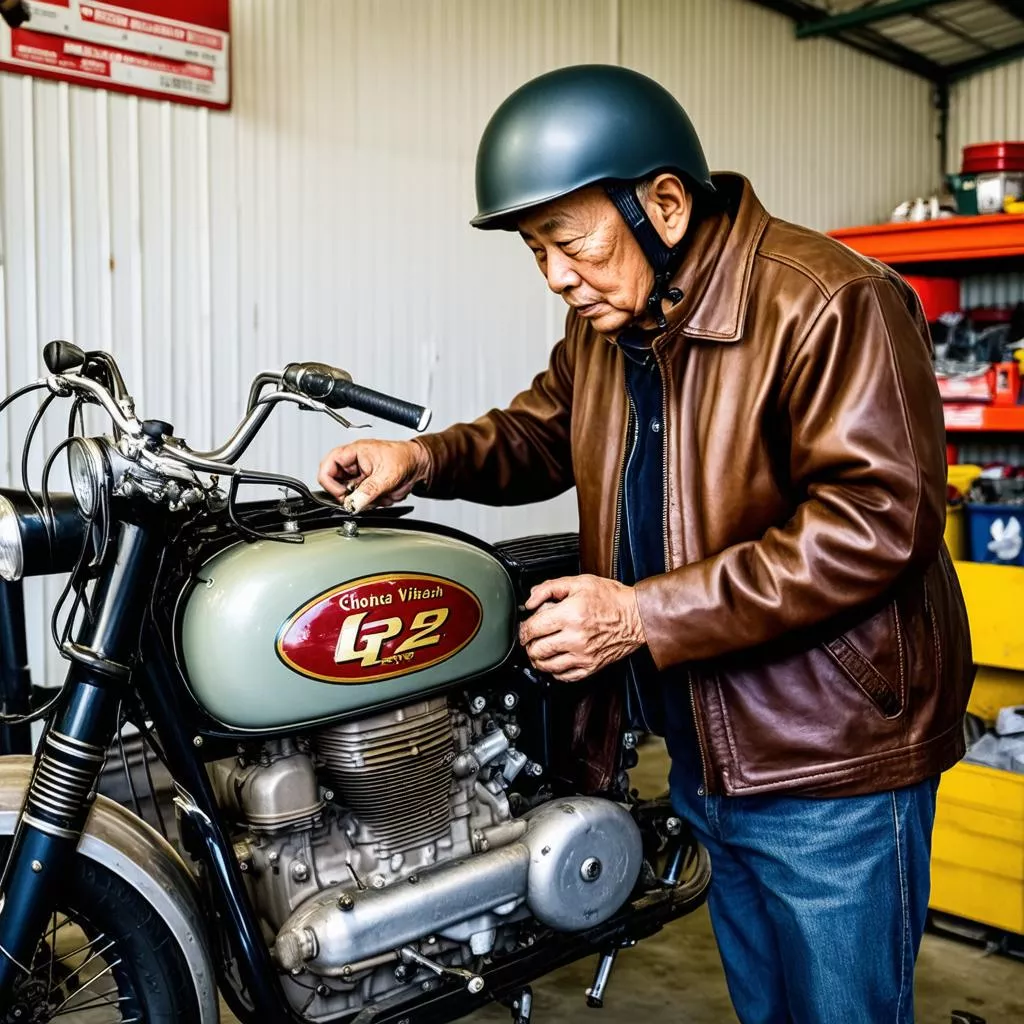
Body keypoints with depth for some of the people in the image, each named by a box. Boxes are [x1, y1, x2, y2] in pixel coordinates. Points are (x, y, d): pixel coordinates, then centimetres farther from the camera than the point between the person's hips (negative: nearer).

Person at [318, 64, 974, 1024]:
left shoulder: (830, 304, -21)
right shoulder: (606, 321, 6)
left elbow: (873, 521, -27)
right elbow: (542, 428, 19)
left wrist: (645, 615, -27)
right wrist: (425, 458, -2)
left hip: (830, 764, -8)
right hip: (704, 753, 8)